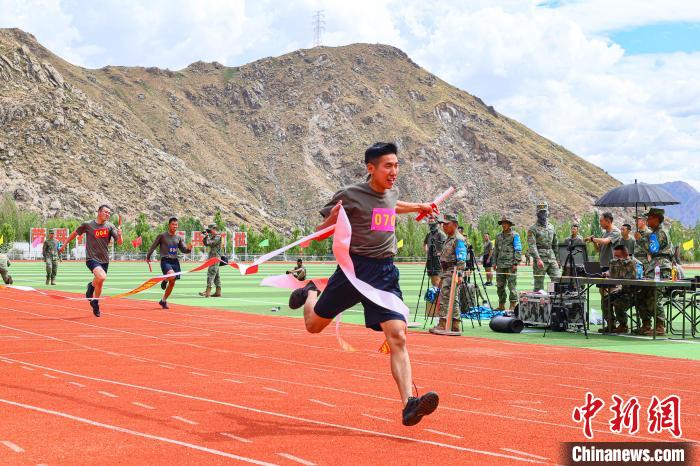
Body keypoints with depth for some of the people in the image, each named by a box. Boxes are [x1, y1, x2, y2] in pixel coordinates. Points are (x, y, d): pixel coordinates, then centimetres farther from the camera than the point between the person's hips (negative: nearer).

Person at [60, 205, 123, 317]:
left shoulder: (110, 226, 1)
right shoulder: (88, 225, -6)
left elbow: (119, 243, -4)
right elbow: (75, 233, 11)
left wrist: (119, 235, -26)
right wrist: (64, 245, 19)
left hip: (104, 260, 4)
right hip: (92, 258, -4)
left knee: (99, 284, 12)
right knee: (102, 277, -29)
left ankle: (95, 304, 33)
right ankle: (91, 286, 2)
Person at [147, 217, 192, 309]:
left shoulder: (179, 238, 9)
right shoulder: (162, 236, -2)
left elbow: (183, 250, 6)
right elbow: (153, 246, 7)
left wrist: (188, 249, -16)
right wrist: (148, 257, 13)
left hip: (175, 261, 5)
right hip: (165, 260, -5)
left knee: (172, 283, 7)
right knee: (171, 276, -32)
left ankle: (163, 301, 24)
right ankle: (164, 281, 5)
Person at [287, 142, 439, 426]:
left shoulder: (392, 193, 12)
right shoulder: (349, 195, -7)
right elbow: (319, 232, -1)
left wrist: (417, 207, 30)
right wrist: (332, 220, -21)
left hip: (385, 274, 3)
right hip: (353, 269, -3)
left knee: (397, 337, -15)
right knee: (314, 326, 14)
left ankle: (408, 405, -22)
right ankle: (310, 294, 50)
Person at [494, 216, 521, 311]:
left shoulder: (514, 235, -1)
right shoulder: (498, 236, 16)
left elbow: (518, 250, -5)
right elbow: (496, 250, 22)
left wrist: (516, 263, -11)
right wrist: (494, 263, 15)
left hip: (511, 265, -6)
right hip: (500, 265, 6)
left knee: (512, 285, -7)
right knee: (500, 285, 7)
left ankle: (513, 305, -5)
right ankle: (501, 305, 14)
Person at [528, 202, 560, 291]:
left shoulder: (551, 227, 16)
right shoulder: (533, 229, -4)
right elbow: (532, 245, -15)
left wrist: (557, 258, 19)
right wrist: (538, 259, -26)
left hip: (552, 258, 5)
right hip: (540, 258, -5)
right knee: (539, 284, -2)